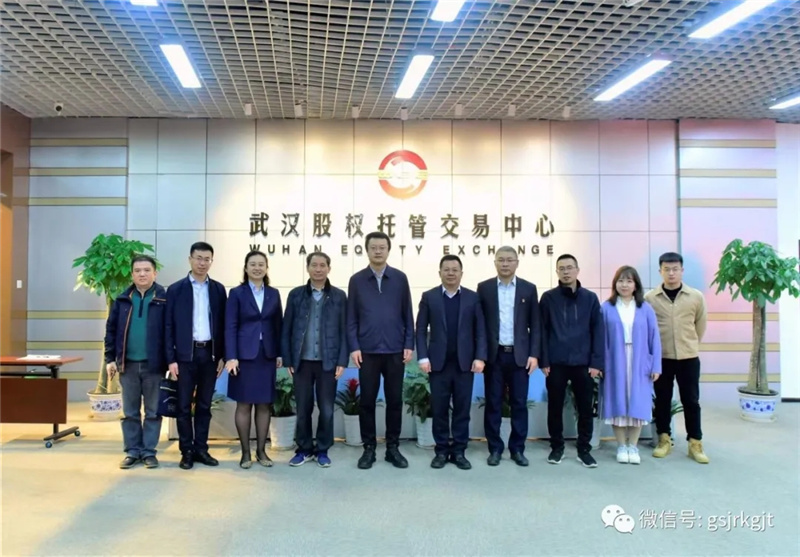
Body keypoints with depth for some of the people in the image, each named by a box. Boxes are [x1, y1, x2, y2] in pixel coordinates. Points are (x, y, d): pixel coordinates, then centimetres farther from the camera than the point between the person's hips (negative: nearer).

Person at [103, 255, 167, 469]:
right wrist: (110, 359, 3)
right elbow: (111, 330, 8)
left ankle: (149, 451, 17)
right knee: (130, 412, 11)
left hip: (153, 364, -3)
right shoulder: (122, 299, 6)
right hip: (128, 364, 3)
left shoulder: (164, 298, -4)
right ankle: (133, 451, 22)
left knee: (153, 411, 7)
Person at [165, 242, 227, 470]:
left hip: (210, 353, 2)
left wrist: (222, 355, 1)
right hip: (185, 354, -2)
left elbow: (223, 324, 7)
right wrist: (171, 359, -7)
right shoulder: (175, 289, 0)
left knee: (204, 405, 10)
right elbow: (169, 326, -2)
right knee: (184, 406, 4)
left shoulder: (218, 289, 7)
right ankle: (186, 451, 14)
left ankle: (201, 449, 19)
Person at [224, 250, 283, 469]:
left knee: (264, 404, 7)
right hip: (244, 354, -3)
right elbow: (230, 327, -6)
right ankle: (245, 452, 13)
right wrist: (231, 357, -14)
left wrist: (280, 353, 3)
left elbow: (278, 325, 9)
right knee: (244, 404, 3)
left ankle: (261, 450, 17)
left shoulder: (273, 294, 8)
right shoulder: (237, 293, -1)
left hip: (267, 355, 3)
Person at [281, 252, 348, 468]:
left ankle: (322, 450, 20)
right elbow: (287, 329, 5)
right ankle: (305, 449, 23)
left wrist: (342, 361, -5)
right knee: (303, 409, 8)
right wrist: (288, 359, 0)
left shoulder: (339, 296, 2)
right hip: (302, 361, 1)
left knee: (326, 409, 5)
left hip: (328, 361, -1)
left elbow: (344, 331, 1)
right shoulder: (296, 294, 4)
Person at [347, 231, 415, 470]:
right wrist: (354, 347, -5)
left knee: (394, 400, 7)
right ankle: (369, 448, 17)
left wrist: (409, 345, -1)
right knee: (367, 401, 5)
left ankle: (393, 447, 19)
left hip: (395, 350, 1)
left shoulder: (400, 278, 4)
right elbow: (351, 318, 3)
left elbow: (407, 314, 5)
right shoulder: (356, 280, 3)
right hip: (367, 351, 0)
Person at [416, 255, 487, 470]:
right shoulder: (429, 297, 4)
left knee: (462, 409, 5)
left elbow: (480, 331, 2)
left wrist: (480, 357, -7)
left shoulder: (473, 297, 5)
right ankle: (442, 451, 17)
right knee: (439, 409, 5)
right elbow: (421, 330, 1)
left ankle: (459, 451, 16)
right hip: (438, 362, 0)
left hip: (465, 362, 0)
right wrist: (423, 357, -8)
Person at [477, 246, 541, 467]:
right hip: (494, 355, 0)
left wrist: (534, 354, -4)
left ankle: (517, 449, 16)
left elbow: (535, 325, 4)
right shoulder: (484, 288, 3)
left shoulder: (529, 289, 5)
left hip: (520, 355, 1)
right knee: (493, 403, 5)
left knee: (519, 404, 5)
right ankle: (495, 449, 15)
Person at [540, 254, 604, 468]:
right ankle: (557, 447, 23)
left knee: (585, 408, 6)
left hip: (583, 363, 1)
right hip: (556, 363, 0)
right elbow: (542, 331, 0)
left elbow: (598, 331, 2)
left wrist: (596, 362, -4)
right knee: (555, 407, 8)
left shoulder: (590, 298, 4)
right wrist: (543, 361, -6)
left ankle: (584, 449, 20)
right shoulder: (548, 298, 2)